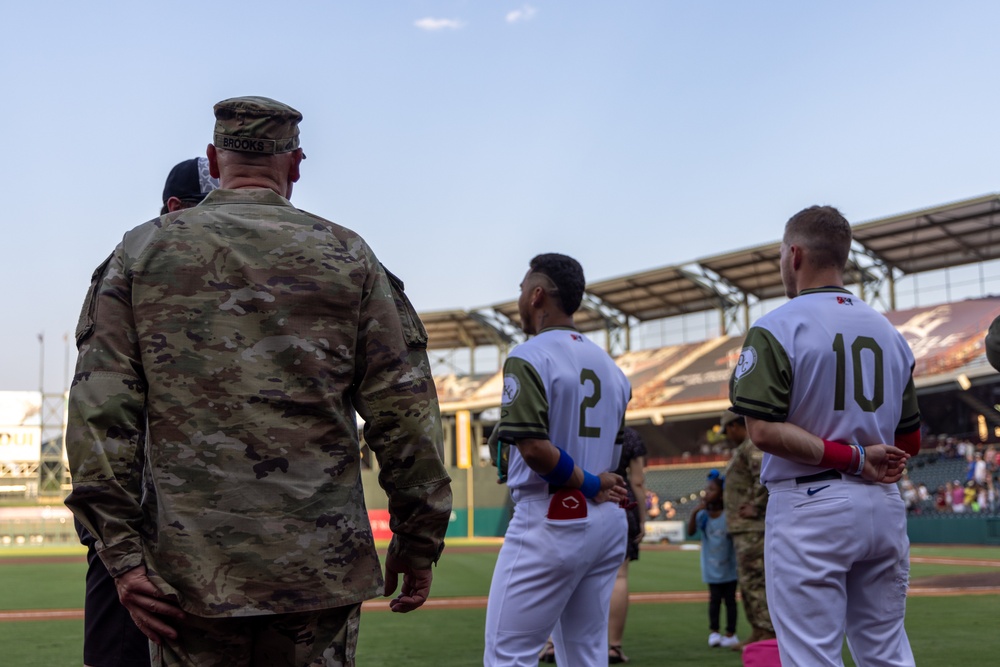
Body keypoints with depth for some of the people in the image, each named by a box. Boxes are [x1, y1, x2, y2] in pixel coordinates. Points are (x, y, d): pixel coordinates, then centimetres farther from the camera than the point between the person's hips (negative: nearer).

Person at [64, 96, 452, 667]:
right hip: (320, 565, 0)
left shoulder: (143, 250, 6)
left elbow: (101, 407, -3)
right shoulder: (347, 256, 5)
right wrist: (419, 540, 7)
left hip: (188, 565, 1)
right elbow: (404, 410, 0)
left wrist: (122, 552, -3)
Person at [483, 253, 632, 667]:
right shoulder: (610, 365, 15)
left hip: (549, 521, -8)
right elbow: (613, 453, 15)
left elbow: (534, 447, -20)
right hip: (608, 524, 8)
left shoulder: (528, 358, -10)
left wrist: (590, 485, -11)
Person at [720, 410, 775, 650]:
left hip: (753, 527, -11)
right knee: (747, 582, 14)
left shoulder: (753, 445, -11)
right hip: (745, 528, 11)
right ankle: (757, 634, 19)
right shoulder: (743, 449, 22)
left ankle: (769, 635, -10)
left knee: (755, 582, -11)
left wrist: (757, 506, -21)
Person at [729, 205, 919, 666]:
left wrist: (852, 458, -14)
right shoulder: (889, 331, 13)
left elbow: (763, 430, -17)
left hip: (811, 507, -6)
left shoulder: (776, 329, -7)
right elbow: (910, 441, 14)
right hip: (885, 507, 7)